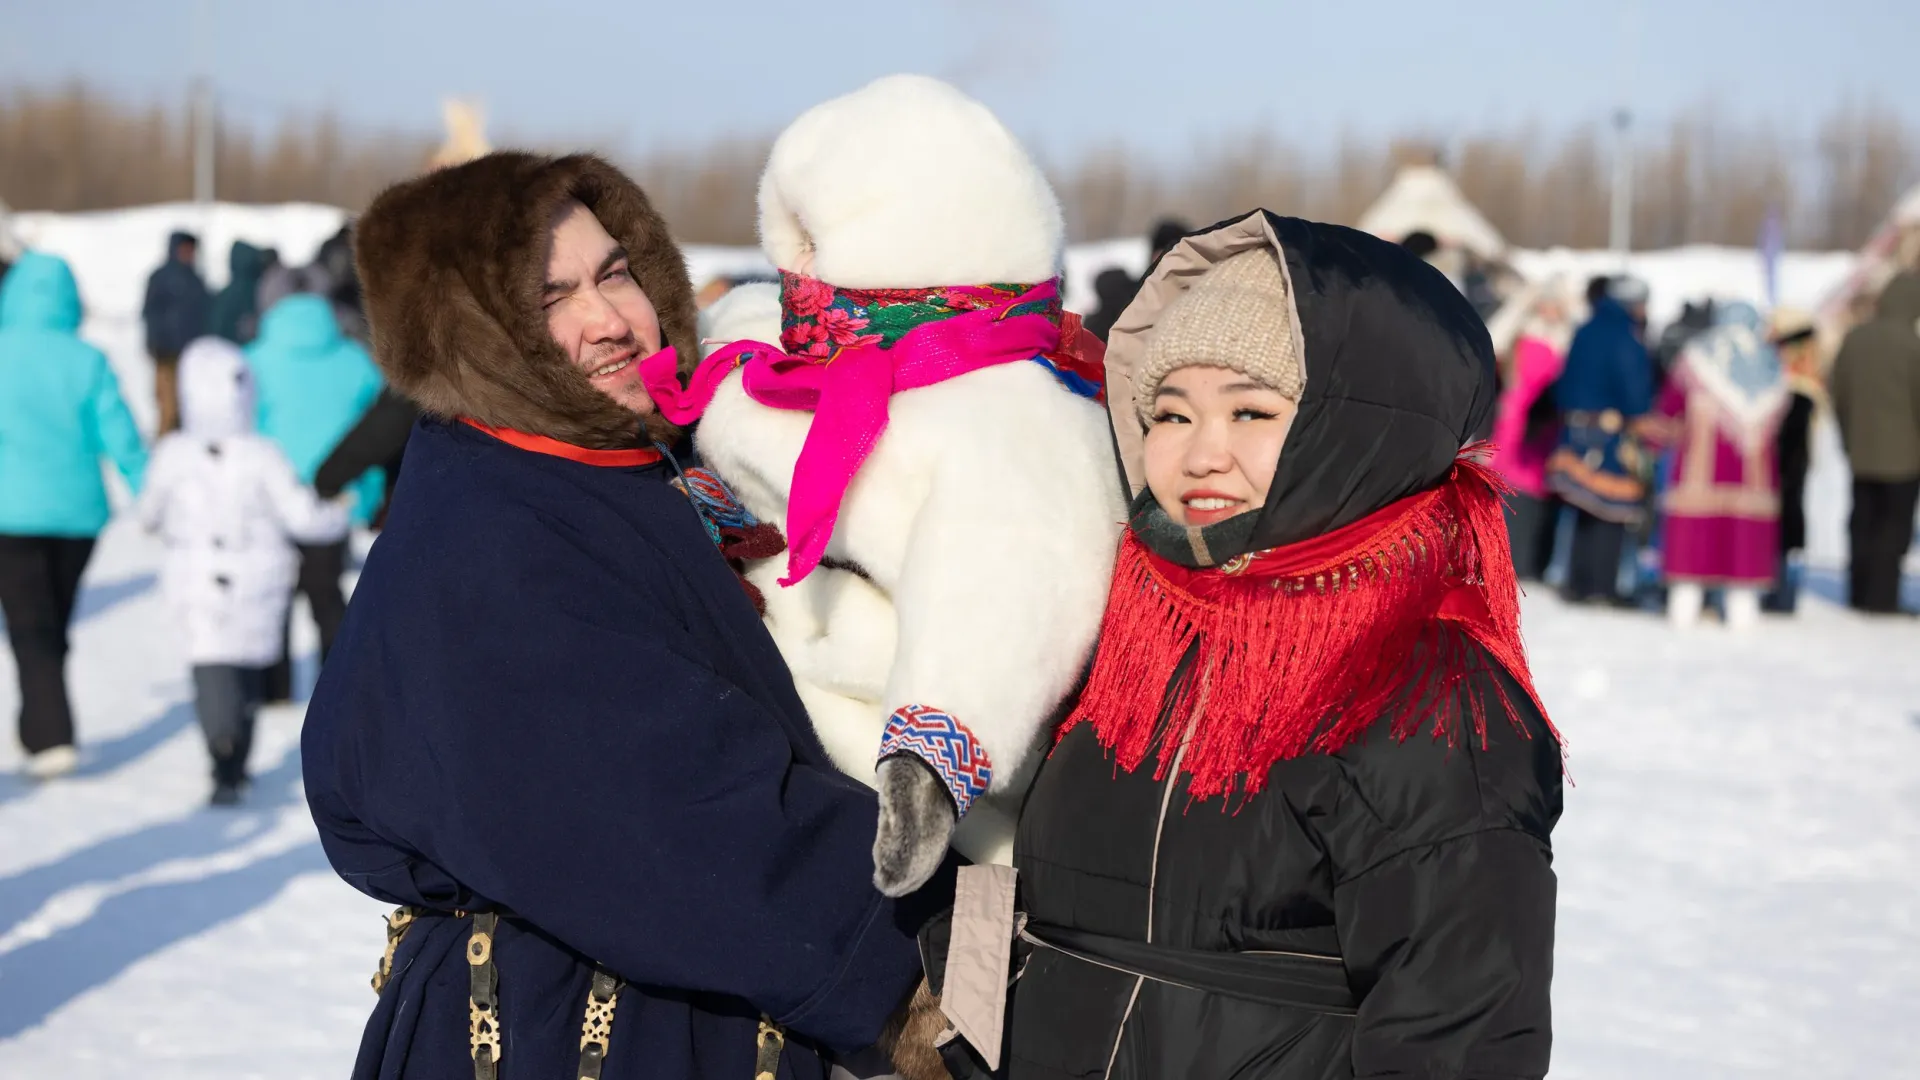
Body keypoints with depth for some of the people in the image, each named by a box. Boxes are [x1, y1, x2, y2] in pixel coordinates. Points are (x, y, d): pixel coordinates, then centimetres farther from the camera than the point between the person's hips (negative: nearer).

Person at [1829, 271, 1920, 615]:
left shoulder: (1854, 338, 3)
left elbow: (1839, 397, 8)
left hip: (1862, 453, 6)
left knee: (1862, 523, 12)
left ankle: (1858, 595, 16)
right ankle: (1883, 597, -2)